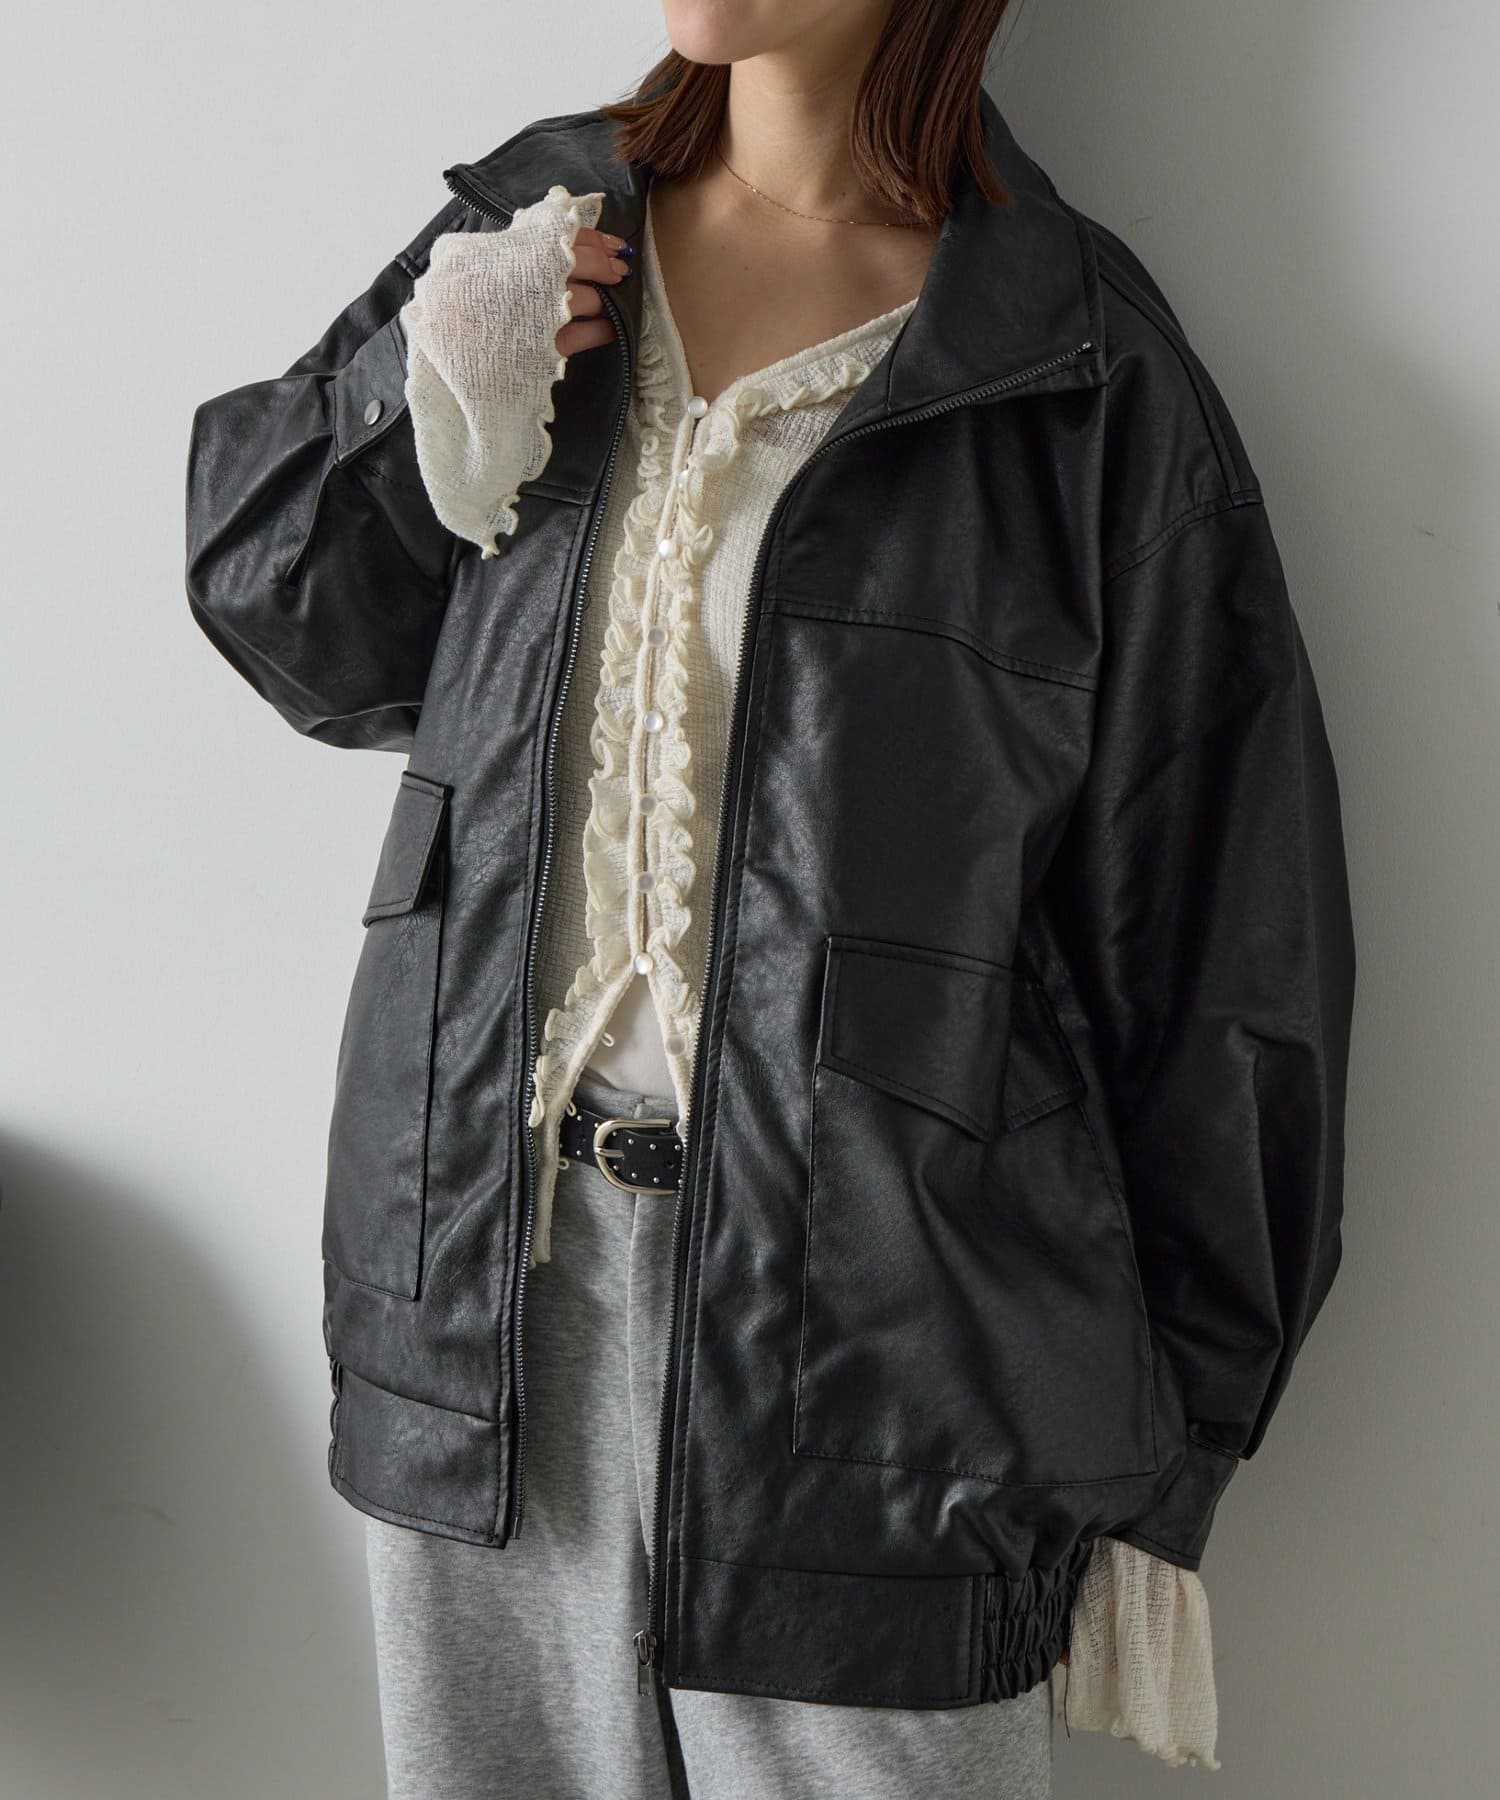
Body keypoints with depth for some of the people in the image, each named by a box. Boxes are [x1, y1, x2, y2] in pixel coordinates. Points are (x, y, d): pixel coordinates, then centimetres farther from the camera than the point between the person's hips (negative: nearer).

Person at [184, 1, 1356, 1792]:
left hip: (873, 1312, -4)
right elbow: (275, 610, 16)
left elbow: (1213, 958, -5)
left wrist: (1156, 1470, -2)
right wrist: (426, 400, -7)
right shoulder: (538, 231, 7)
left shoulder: (1085, 380, -7)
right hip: (488, 1253, 4)